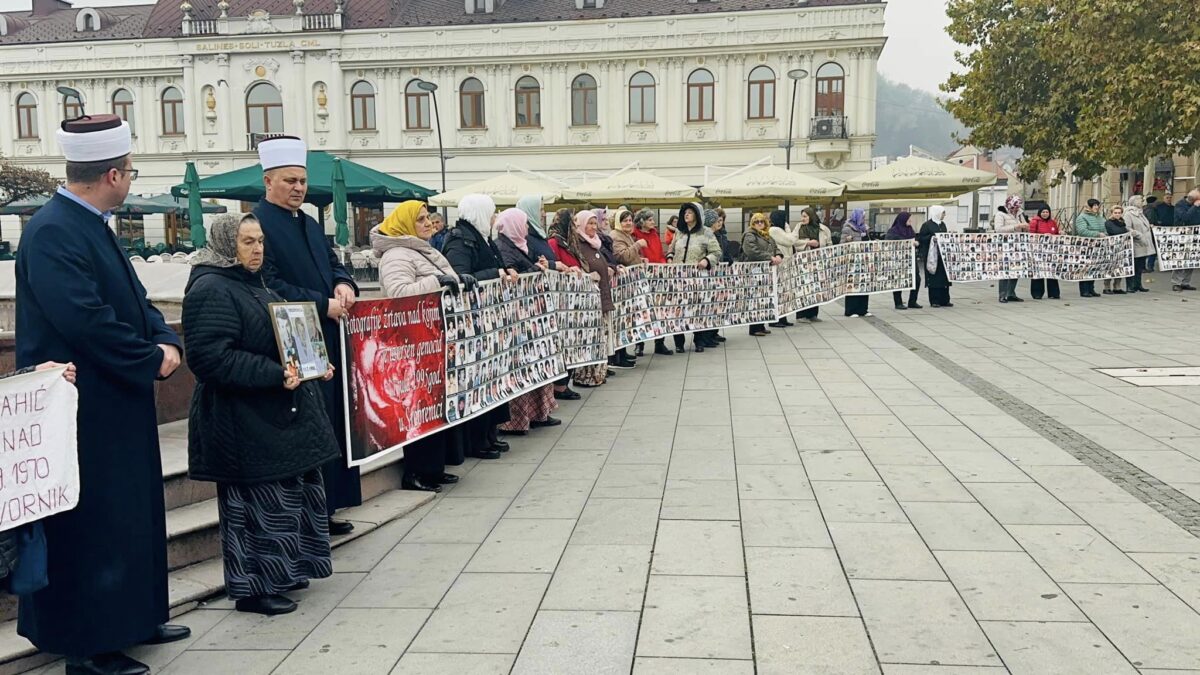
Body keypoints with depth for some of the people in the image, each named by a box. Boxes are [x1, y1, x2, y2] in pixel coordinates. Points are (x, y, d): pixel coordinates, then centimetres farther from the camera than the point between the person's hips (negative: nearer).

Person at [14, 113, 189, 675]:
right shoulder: (51, 232, -19)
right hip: (83, 410, -10)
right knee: (91, 523, 0)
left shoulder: (92, 225, 11)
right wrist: (151, 360, -16)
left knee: (131, 513, 18)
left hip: (118, 402, 10)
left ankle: (131, 618, 32)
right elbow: (85, 319, -27)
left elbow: (134, 299, 13)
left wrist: (167, 342, -5)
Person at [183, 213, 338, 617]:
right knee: (256, 502, -3)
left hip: (279, 416, 11)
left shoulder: (253, 285, 16)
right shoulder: (210, 290, -16)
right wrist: (274, 375, -27)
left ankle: (281, 571, 30)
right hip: (245, 421, -10)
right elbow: (211, 357, -26)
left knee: (292, 492, 17)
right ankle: (254, 588, 10)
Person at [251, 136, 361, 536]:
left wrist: (344, 284, -2)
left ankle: (326, 509, 22)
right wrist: (323, 305, -17)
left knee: (332, 424, 12)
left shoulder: (310, 225, 17)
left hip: (328, 339, 9)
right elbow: (271, 286, -18)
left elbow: (333, 262, 21)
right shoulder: (259, 224, -10)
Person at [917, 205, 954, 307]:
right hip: (932, 254, -7)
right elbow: (921, 238, -8)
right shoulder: (927, 225, -5)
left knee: (944, 277, 5)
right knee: (933, 278, -5)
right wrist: (932, 238, -21)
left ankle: (944, 300, 10)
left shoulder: (942, 224, 15)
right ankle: (934, 301, 1)